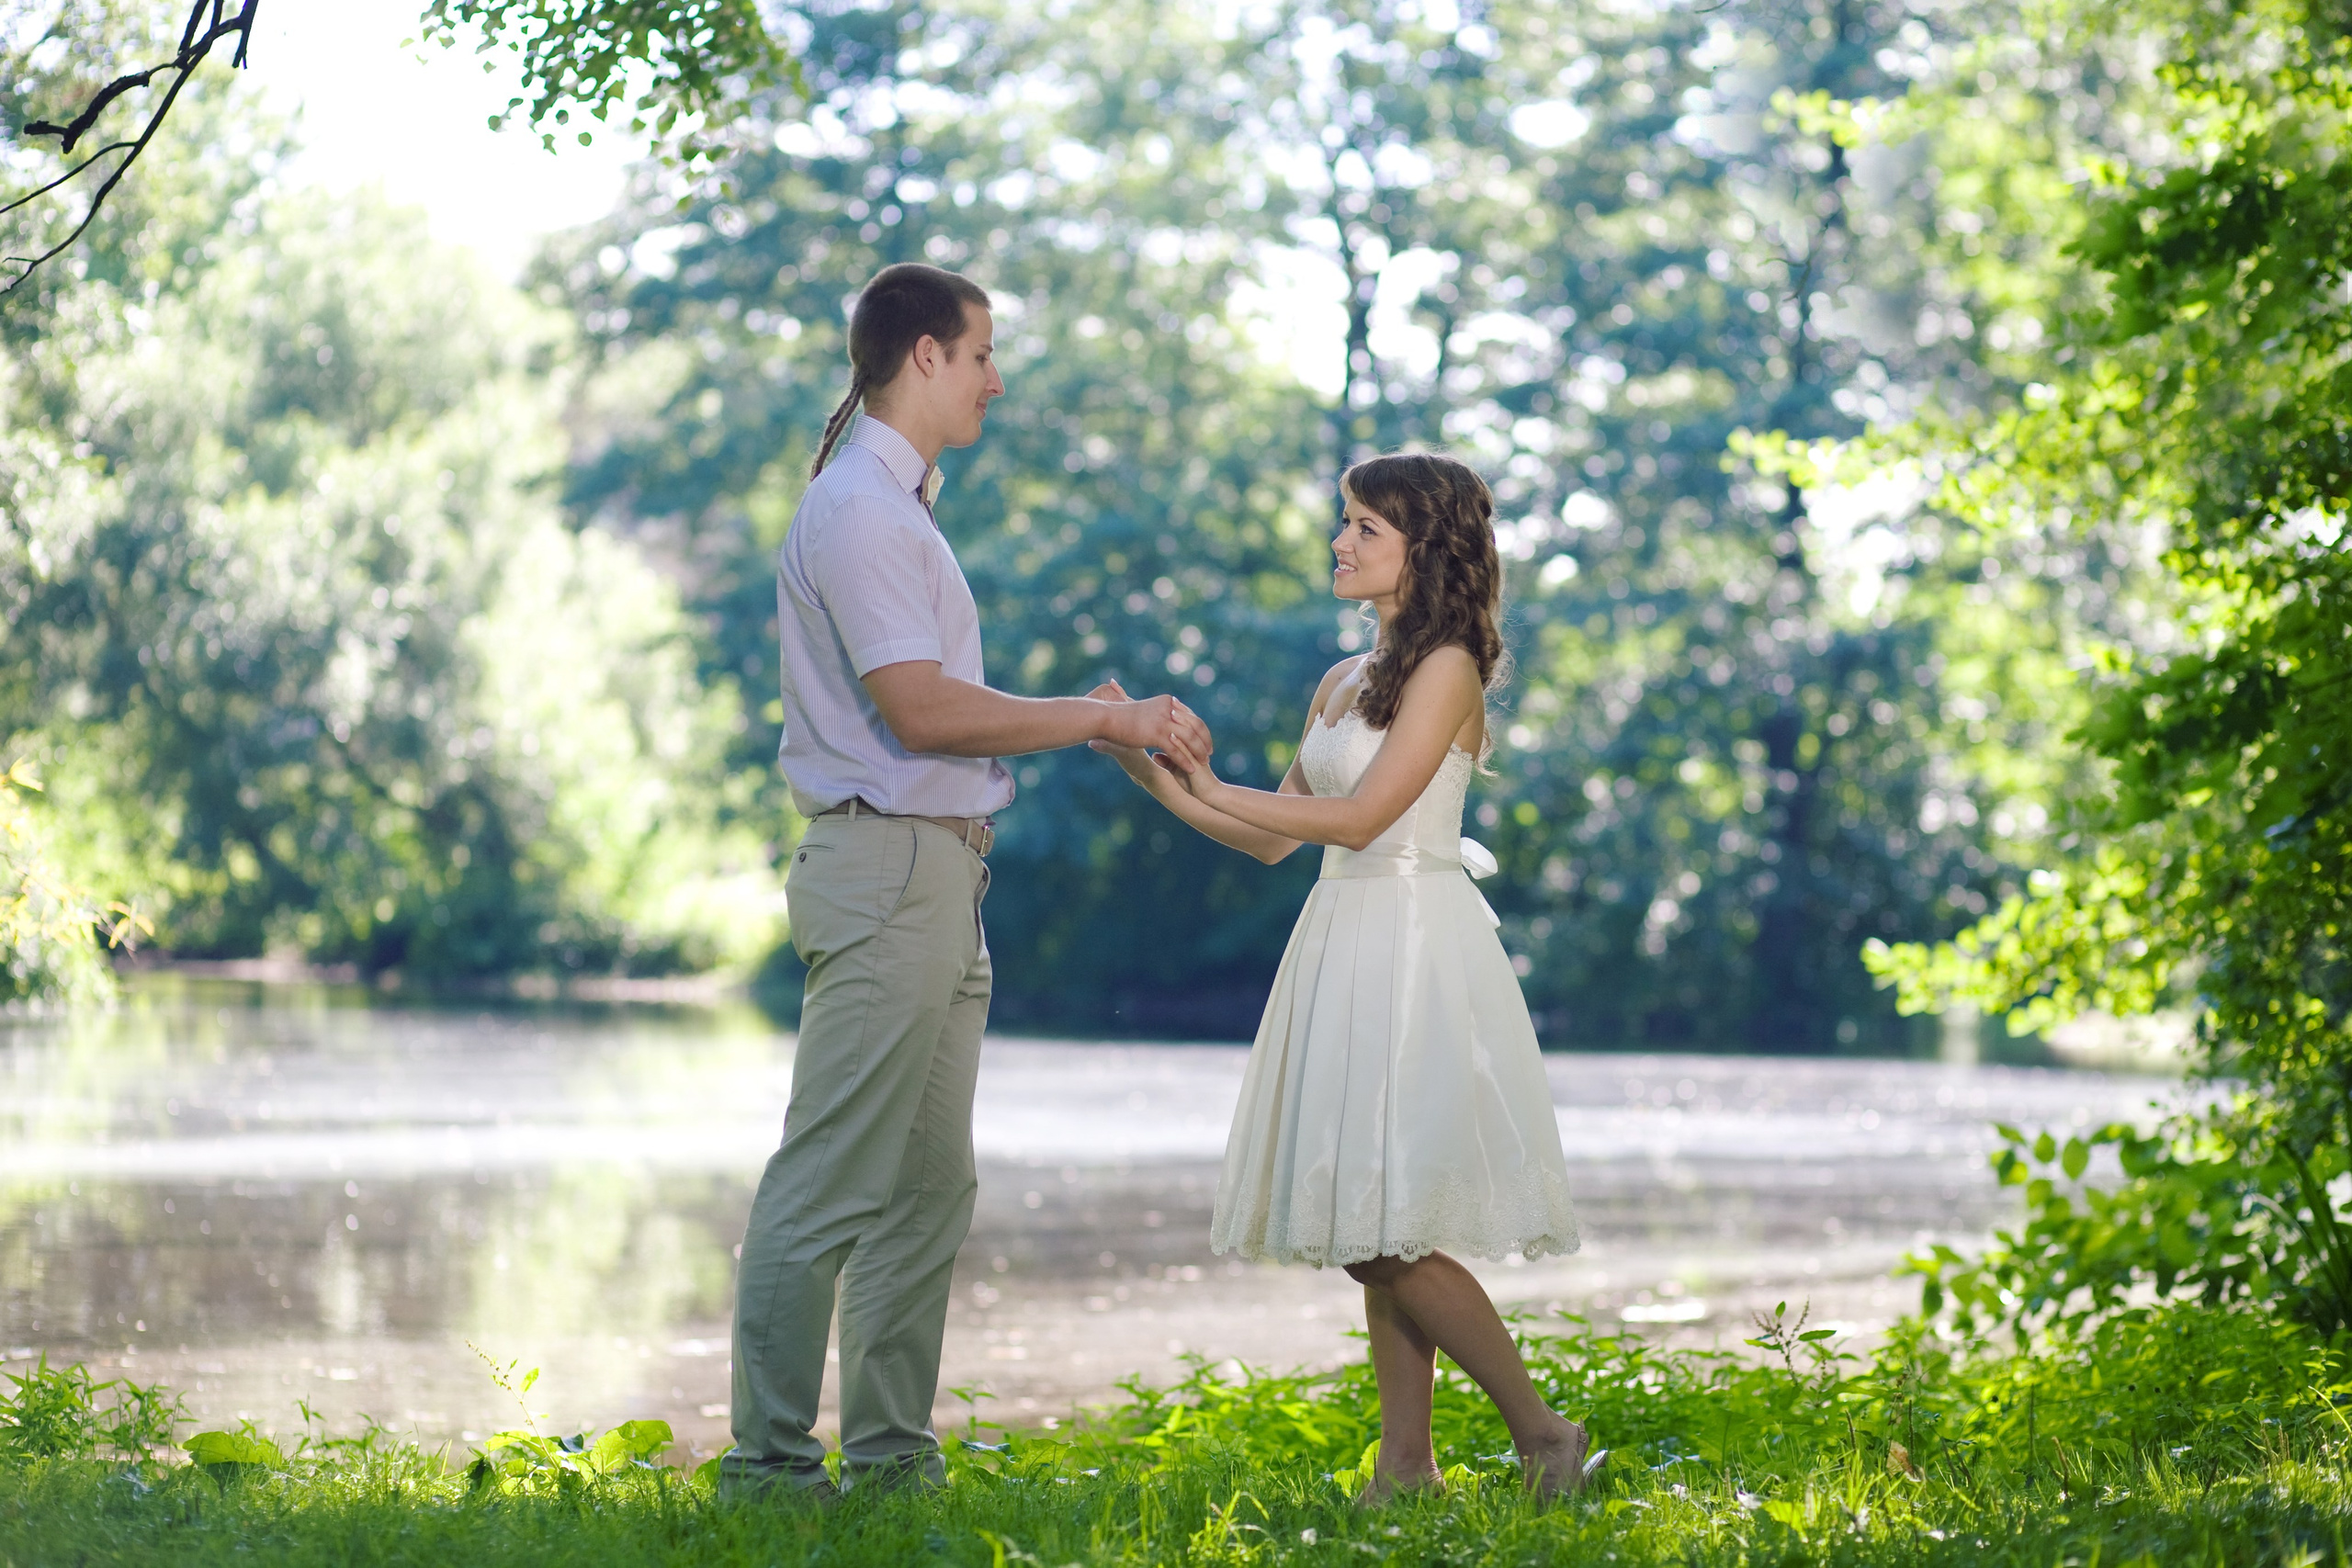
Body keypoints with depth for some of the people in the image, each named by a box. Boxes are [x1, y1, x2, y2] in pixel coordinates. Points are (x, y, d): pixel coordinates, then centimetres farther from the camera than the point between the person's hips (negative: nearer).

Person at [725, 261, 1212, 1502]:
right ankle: (769, 1459, -8)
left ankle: (892, 1456, 18)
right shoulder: (858, 510, -13)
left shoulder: (897, 506, 20)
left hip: (938, 874, 11)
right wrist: (1098, 719, -13)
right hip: (889, 867, -11)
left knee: (928, 1184, 12)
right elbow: (921, 709, -20)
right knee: (832, 1182, -10)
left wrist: (1098, 722, 15)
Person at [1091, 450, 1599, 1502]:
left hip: (1416, 945, -8)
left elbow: (1360, 816, -15)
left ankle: (1541, 1432, -2)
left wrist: (1210, 789, -10)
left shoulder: (1446, 669, -8)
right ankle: (1405, 1464, 9)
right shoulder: (1342, 682, 17)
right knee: (1370, 1232, 6)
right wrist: (1150, 769, 10)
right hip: (1342, 941, 8)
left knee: (1390, 1228, -12)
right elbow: (1272, 837, 18)